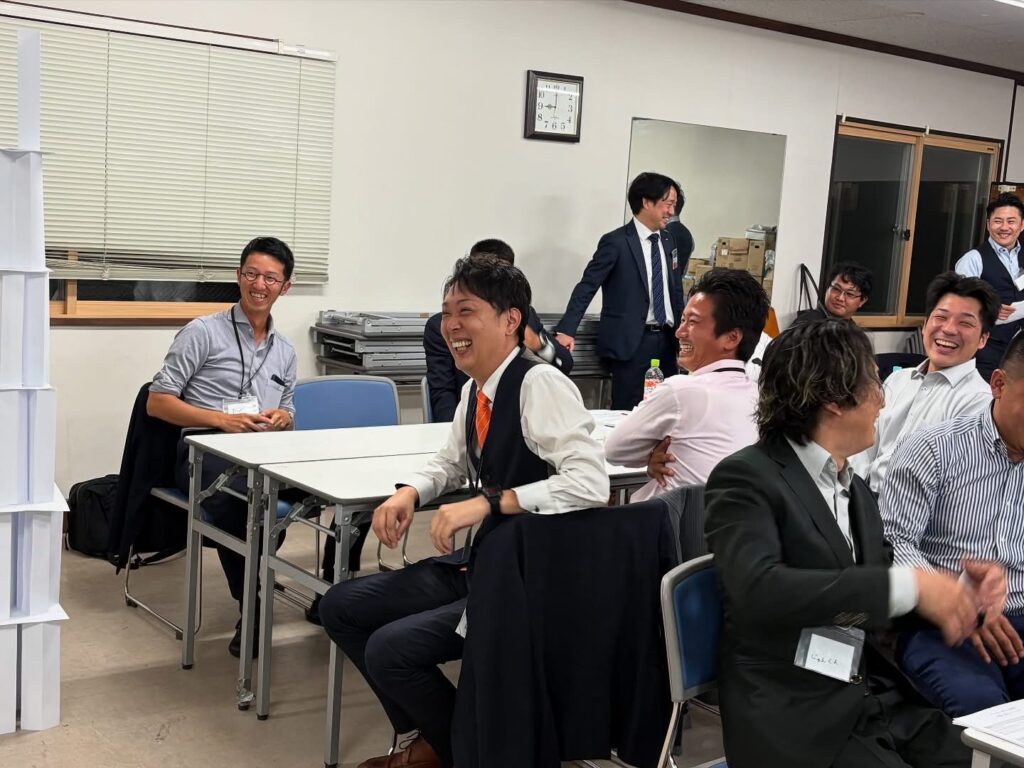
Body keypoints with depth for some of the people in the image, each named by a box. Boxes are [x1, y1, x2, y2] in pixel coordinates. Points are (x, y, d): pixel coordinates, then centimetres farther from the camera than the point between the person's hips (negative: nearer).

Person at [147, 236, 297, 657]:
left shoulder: (285, 350, 22)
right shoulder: (203, 332, 4)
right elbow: (157, 402, 0)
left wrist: (283, 417, 3)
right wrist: (222, 420, -13)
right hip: (207, 449, -4)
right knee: (236, 498, -41)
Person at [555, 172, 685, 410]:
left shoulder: (668, 241, 12)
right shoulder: (616, 242, -8)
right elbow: (586, 287, -11)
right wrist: (566, 330, -20)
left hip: (666, 339, 6)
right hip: (631, 342, -6)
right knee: (627, 414, -3)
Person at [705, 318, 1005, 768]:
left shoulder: (857, 491, 13)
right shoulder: (745, 478, -10)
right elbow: (758, 590, -26)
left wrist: (960, 591, -1)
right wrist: (909, 586, -26)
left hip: (877, 699, 7)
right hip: (796, 720, -6)